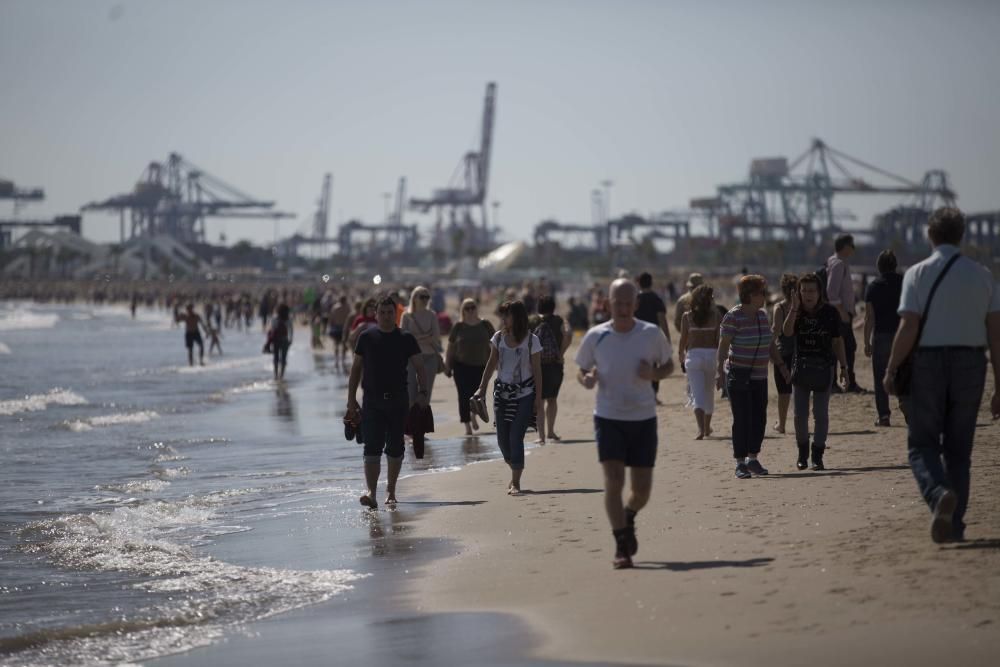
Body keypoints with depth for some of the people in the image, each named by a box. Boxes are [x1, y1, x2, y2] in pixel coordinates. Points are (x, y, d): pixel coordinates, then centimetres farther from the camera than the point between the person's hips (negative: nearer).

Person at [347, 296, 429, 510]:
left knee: (395, 449, 7)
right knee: (372, 448, -12)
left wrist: (422, 391, -11)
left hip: (398, 401, 1)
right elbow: (356, 368, 9)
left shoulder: (406, 338, 3)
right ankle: (371, 492, -21)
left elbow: (420, 367, 4)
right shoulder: (366, 337, 4)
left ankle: (391, 491, 22)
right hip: (372, 402, -1)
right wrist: (351, 398, 5)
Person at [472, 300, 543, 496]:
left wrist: (538, 398, -7)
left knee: (516, 436, -11)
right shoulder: (498, 338, 4)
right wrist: (482, 388, 3)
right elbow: (491, 365, 11)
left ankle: (515, 482, -7)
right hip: (502, 392, 4)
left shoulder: (531, 340, -7)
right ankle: (515, 473, 28)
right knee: (503, 438, 5)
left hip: (524, 394, -4)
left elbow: (537, 371, -4)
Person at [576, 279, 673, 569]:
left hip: (643, 418, 1)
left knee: (642, 489, 5)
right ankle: (621, 546, -5)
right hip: (608, 417, -1)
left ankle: (628, 519, 39)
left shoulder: (652, 334, -3)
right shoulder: (595, 337, -3)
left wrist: (654, 374, -12)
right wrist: (586, 379, -15)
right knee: (613, 482, -14)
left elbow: (668, 365, 11)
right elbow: (581, 370, 9)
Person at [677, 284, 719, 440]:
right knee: (709, 392, 19)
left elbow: (683, 340, 5)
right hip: (712, 354, 1)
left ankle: (701, 429, -23)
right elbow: (719, 338, -1)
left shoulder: (687, 317, 1)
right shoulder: (715, 315, 0)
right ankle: (707, 427, 34)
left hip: (693, 355, -1)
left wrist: (680, 355, 23)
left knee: (697, 394, -6)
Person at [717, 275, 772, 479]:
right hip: (738, 376, -7)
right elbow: (723, 346, -14)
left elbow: (769, 344, 20)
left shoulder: (762, 315, 9)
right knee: (742, 420, -6)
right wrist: (720, 371, -22)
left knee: (759, 419, 6)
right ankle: (740, 464, -2)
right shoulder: (733, 317, -12)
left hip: (759, 376, 7)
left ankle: (753, 459, 17)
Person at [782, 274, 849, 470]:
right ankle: (802, 453, 21)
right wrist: (794, 308, -25)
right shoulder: (796, 312, 0)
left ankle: (817, 456, 7)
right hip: (801, 365, 1)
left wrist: (844, 368, 0)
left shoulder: (830, 312, -3)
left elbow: (838, 342, 2)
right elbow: (786, 332, -18)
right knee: (800, 413, 3)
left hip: (824, 366, -1)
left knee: (821, 413, -1)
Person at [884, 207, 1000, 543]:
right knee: (959, 448, 13)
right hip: (971, 364, 3)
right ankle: (954, 524, 13)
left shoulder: (918, 273, -4)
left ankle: (939, 494, -24)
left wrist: (891, 370, 0)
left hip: (928, 362, -3)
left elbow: (908, 328, -11)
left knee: (922, 443, 5)